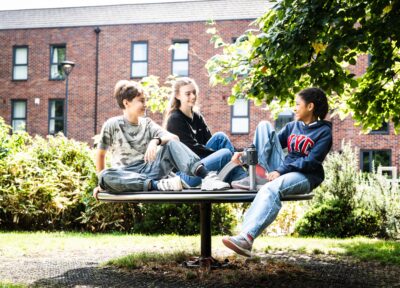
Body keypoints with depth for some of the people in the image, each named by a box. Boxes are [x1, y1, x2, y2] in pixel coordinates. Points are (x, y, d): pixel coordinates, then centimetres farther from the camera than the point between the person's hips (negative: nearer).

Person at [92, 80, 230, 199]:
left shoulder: (147, 123, 9)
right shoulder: (112, 125, 1)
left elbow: (174, 137, -5)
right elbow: (100, 154, 9)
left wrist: (156, 140, -25)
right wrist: (102, 182, 6)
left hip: (149, 170, 3)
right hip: (127, 176, -3)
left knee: (172, 144, -21)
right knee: (106, 176, -38)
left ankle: (207, 176, -38)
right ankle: (158, 185, -38)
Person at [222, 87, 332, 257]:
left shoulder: (324, 131, 0)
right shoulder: (292, 126, 19)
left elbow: (311, 161, -12)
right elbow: (271, 143, 15)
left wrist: (281, 171, -21)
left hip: (305, 177, -6)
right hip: (281, 170, 7)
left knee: (271, 189, -41)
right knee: (264, 126, -3)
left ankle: (246, 238, -57)